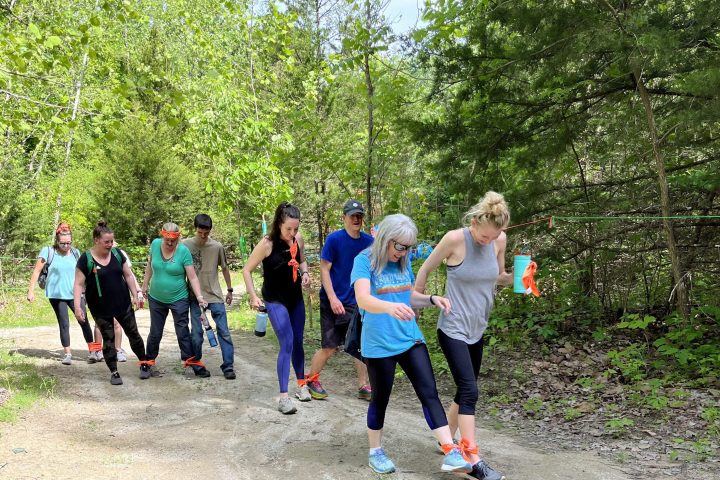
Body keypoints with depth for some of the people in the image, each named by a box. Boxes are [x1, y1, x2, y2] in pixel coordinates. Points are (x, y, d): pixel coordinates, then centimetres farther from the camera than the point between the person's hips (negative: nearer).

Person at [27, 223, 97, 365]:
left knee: (84, 321, -3)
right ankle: (67, 353, 15)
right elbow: (37, 271, -3)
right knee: (64, 324, 3)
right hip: (57, 295, -2)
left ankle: (92, 351, 4)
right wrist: (31, 291, -6)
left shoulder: (75, 252, 2)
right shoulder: (48, 251, -7)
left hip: (74, 294, 2)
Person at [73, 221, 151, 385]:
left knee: (133, 333, 11)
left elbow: (128, 275, 8)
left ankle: (144, 362, 27)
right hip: (101, 309, -3)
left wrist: (137, 294, 4)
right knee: (108, 339, 5)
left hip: (123, 304, 3)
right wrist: (77, 307, -18)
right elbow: (79, 284, -11)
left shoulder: (117, 253, 0)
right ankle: (114, 372, 16)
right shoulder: (86, 259, -12)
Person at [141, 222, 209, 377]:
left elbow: (192, 277, -18)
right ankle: (150, 361, 31)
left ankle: (192, 363, 8)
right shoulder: (155, 244, -8)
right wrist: (145, 284, 12)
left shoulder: (183, 251, -18)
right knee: (155, 333, 15)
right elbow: (150, 265, 9)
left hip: (179, 299, -3)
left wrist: (199, 297, -27)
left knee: (183, 333, 0)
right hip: (156, 298, 3)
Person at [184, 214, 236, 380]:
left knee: (224, 331, -2)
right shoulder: (186, 245, -4)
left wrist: (230, 290, 15)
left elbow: (224, 268, 10)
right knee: (196, 332, 2)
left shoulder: (217, 246, -3)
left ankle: (228, 366, 2)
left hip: (215, 295, 0)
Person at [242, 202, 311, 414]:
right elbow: (247, 270, -11)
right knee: (287, 344, -14)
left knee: (298, 343, 15)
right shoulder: (267, 244, -19)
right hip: (275, 301, -5)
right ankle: (283, 397, -11)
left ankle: (301, 384, 33)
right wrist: (253, 296, -18)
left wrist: (305, 273, -5)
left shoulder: (298, 240, -5)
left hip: (296, 299, 5)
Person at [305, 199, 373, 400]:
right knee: (329, 348, 2)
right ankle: (312, 380, 24)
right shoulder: (334, 239, -11)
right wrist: (333, 299, -18)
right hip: (333, 302, -4)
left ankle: (363, 386, 13)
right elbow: (324, 270, -11)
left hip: (356, 302, 4)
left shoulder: (368, 241, 1)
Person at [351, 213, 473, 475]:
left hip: (411, 338, 5)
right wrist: (390, 307, -48)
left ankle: (451, 454, 0)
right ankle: (375, 451, 30)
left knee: (430, 393, -1)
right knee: (381, 398, 9)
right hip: (379, 344, -5)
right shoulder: (364, 261, -13)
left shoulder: (403, 262, 6)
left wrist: (431, 299, -1)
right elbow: (363, 299, -28)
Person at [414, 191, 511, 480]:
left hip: (477, 329, 6)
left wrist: (515, 278, -10)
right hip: (453, 329, -6)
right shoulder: (455, 239, -20)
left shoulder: (500, 240, -4)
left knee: (465, 389, 16)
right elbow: (425, 270, -6)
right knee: (470, 391, -12)